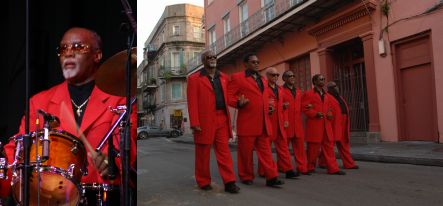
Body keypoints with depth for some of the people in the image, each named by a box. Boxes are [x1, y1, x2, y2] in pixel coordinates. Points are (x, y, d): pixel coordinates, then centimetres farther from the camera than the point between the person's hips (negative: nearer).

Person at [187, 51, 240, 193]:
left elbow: (226, 98, 16)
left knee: (224, 151, 3)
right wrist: (194, 123, -14)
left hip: (222, 120, 4)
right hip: (204, 121, -4)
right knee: (203, 154, 7)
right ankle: (204, 182, 20)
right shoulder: (194, 79, 0)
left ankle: (229, 182, 5)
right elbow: (192, 102, -7)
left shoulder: (223, 78, 15)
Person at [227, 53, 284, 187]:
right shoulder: (237, 77, 0)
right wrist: (239, 103, -22)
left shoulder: (263, 80, 21)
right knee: (246, 151, 4)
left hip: (263, 123, 6)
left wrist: (268, 107, 14)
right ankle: (246, 177, 18)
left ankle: (271, 177, 5)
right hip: (247, 122, -5)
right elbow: (229, 96, -5)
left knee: (265, 151, 4)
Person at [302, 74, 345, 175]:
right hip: (314, 125, -6)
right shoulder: (308, 94, -2)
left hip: (326, 125, 6)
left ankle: (333, 168, 8)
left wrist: (329, 114, 3)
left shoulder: (325, 95, 20)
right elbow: (304, 107, -8)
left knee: (329, 146, 4)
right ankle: (310, 168, 14)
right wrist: (315, 113, -19)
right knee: (314, 147, 1)